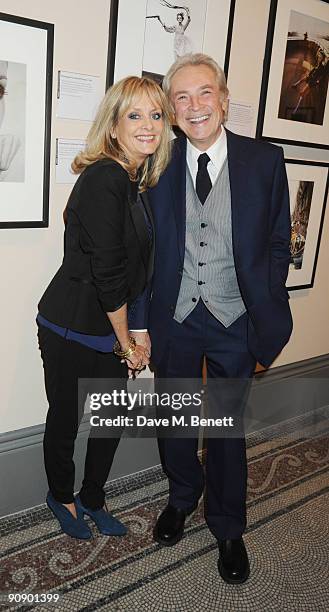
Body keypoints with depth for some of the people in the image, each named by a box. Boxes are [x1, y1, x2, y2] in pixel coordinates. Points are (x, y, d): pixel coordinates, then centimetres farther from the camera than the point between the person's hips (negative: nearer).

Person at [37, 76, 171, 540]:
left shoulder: (141, 183, 6)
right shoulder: (103, 178, -21)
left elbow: (133, 269, 7)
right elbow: (106, 272, -21)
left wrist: (132, 336, 4)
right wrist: (126, 342, -10)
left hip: (113, 326, 8)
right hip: (73, 329, -8)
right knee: (66, 419, 14)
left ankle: (92, 498, 42)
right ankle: (61, 497, 41)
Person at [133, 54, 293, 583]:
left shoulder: (265, 160, -5)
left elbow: (278, 245, 0)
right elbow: (145, 247, 0)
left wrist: (266, 314, -4)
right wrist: (140, 320, -3)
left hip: (235, 322, -1)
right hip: (174, 318, 2)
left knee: (228, 427, 14)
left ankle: (228, 528, 38)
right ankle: (183, 496, 48)